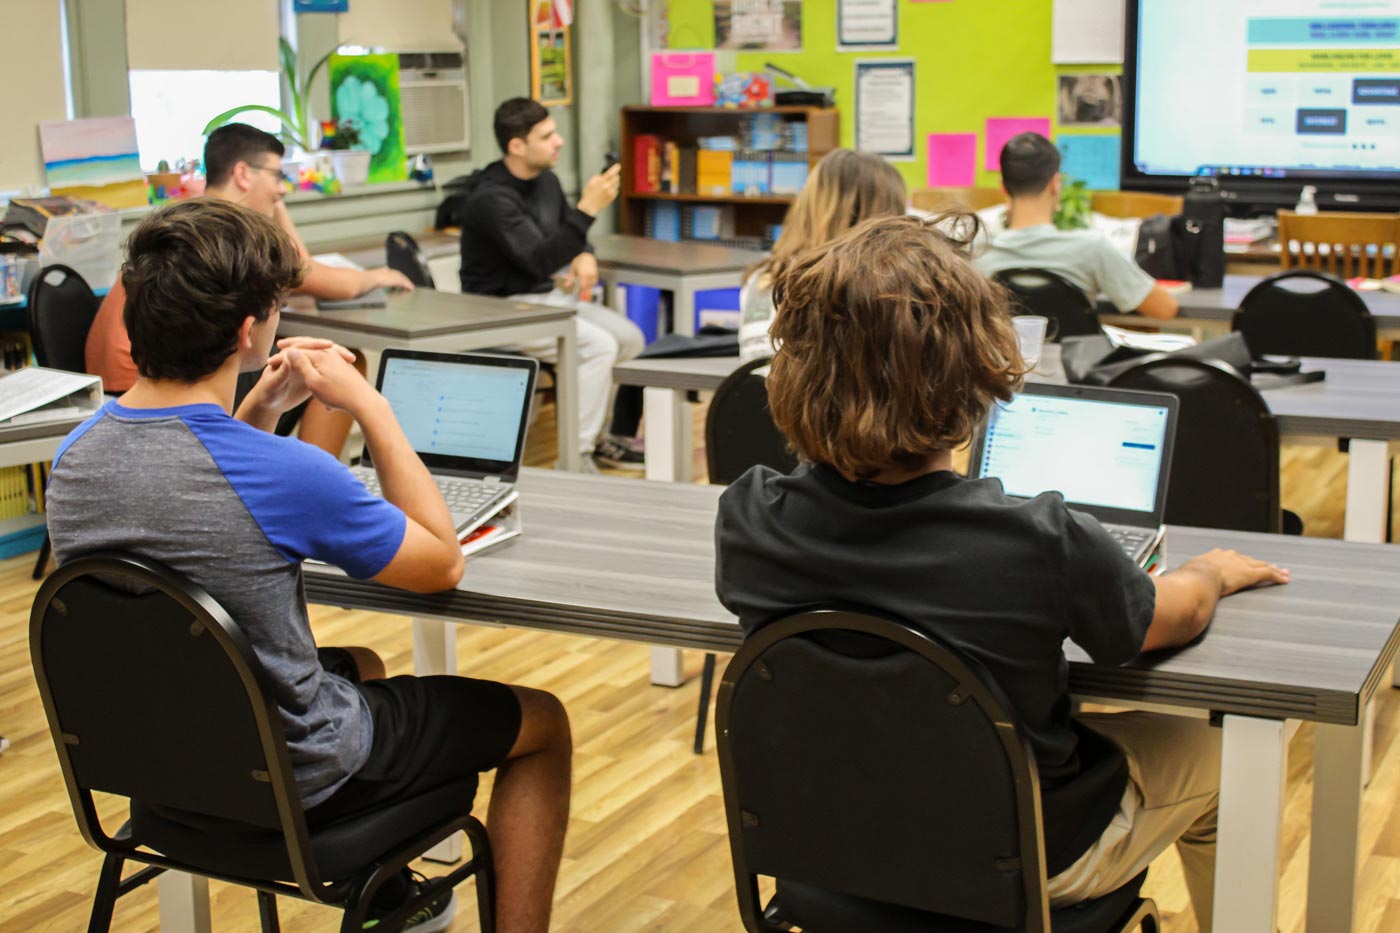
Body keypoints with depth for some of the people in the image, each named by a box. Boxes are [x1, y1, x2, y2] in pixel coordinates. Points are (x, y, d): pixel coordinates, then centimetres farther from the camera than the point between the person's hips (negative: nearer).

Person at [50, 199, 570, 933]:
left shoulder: (75, 454, -9)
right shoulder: (285, 474, -31)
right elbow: (442, 564, -14)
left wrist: (262, 408, 3)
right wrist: (367, 405, -11)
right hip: (292, 780, -7)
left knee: (363, 666, 37)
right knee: (542, 722, 14)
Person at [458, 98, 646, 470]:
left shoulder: (546, 181, 7)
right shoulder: (491, 199, -21)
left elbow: (566, 233, 24)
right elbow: (539, 261, -30)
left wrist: (584, 255, -1)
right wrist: (588, 208, -34)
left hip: (549, 295, 9)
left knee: (631, 338, -4)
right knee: (598, 346, -26)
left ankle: (613, 438, 7)